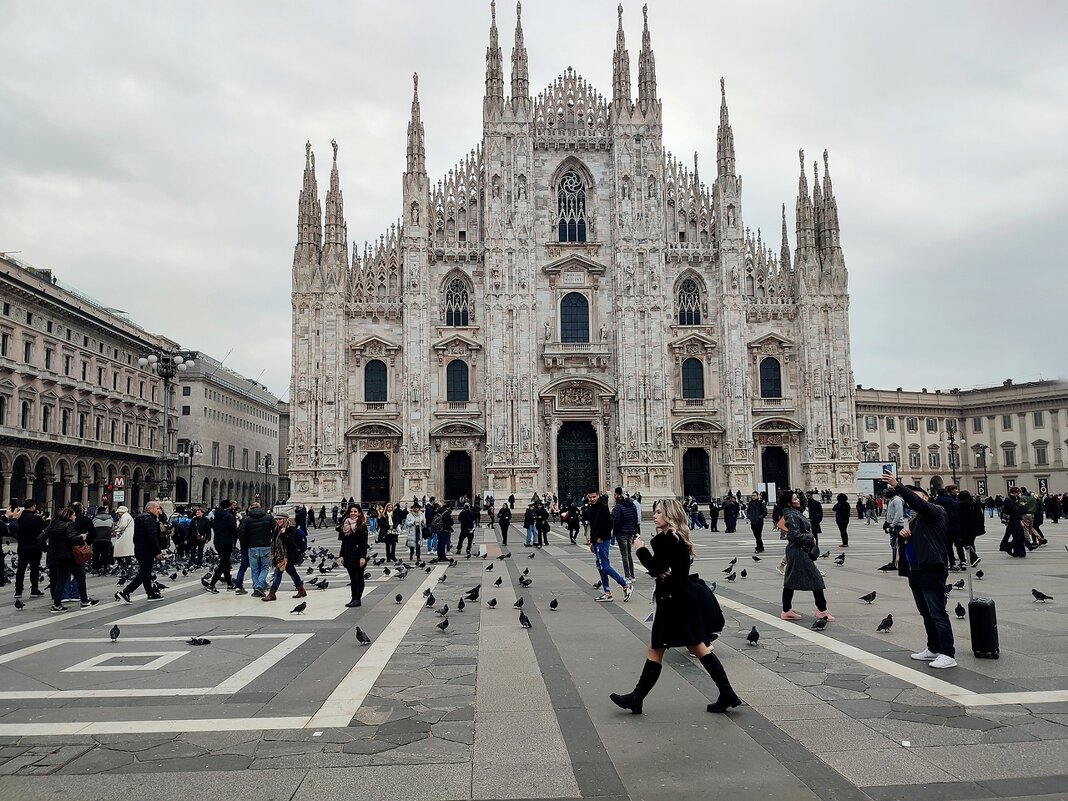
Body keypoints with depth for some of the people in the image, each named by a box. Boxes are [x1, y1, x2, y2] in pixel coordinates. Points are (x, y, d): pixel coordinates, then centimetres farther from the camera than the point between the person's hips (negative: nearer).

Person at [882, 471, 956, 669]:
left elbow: (916, 501, -25)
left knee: (937, 613, -8)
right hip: (915, 571, 9)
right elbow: (902, 546, 22)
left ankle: (948, 655, -5)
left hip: (932, 570, -9)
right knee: (926, 613, 15)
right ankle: (933, 649, 25)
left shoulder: (935, 512, -4)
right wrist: (903, 536, 0)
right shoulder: (913, 520, 20)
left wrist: (897, 486, -31)